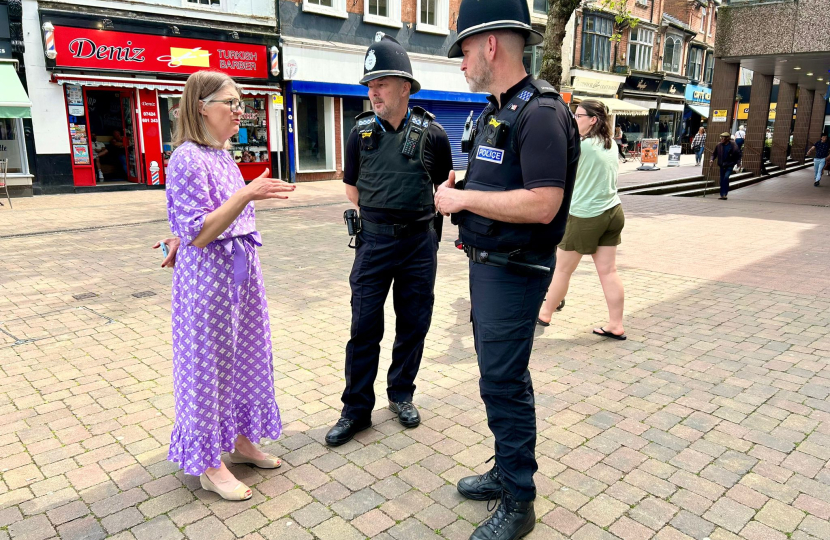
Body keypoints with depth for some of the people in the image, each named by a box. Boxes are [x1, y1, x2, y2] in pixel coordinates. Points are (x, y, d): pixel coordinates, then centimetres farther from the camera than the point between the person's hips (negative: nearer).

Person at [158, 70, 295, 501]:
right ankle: (209, 465, 20)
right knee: (209, 364, 3)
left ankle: (239, 440, 35)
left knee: (245, 355, 16)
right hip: (208, 276, -9)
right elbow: (198, 234, -23)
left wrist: (185, 238, 6)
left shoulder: (222, 155, 10)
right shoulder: (188, 159, -17)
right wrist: (247, 195, -30)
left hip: (241, 271, 9)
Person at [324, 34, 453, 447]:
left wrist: (419, 215, 10)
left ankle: (401, 394, 29)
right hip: (374, 240, 0)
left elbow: (444, 184, 11)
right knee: (364, 326, 2)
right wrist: (380, 214, 12)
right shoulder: (362, 132, 1)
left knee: (413, 323, 10)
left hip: (419, 242, 0)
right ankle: (356, 408, 15)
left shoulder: (431, 133, -3)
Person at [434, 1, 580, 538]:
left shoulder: (541, 113, -18)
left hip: (515, 271, -10)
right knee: (499, 375, 18)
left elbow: (542, 204, -27)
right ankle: (506, 471, 36)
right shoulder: (495, 111, 13)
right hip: (486, 264, 10)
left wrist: (463, 198, -20)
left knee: (504, 383, -1)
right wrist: (457, 192, 5)